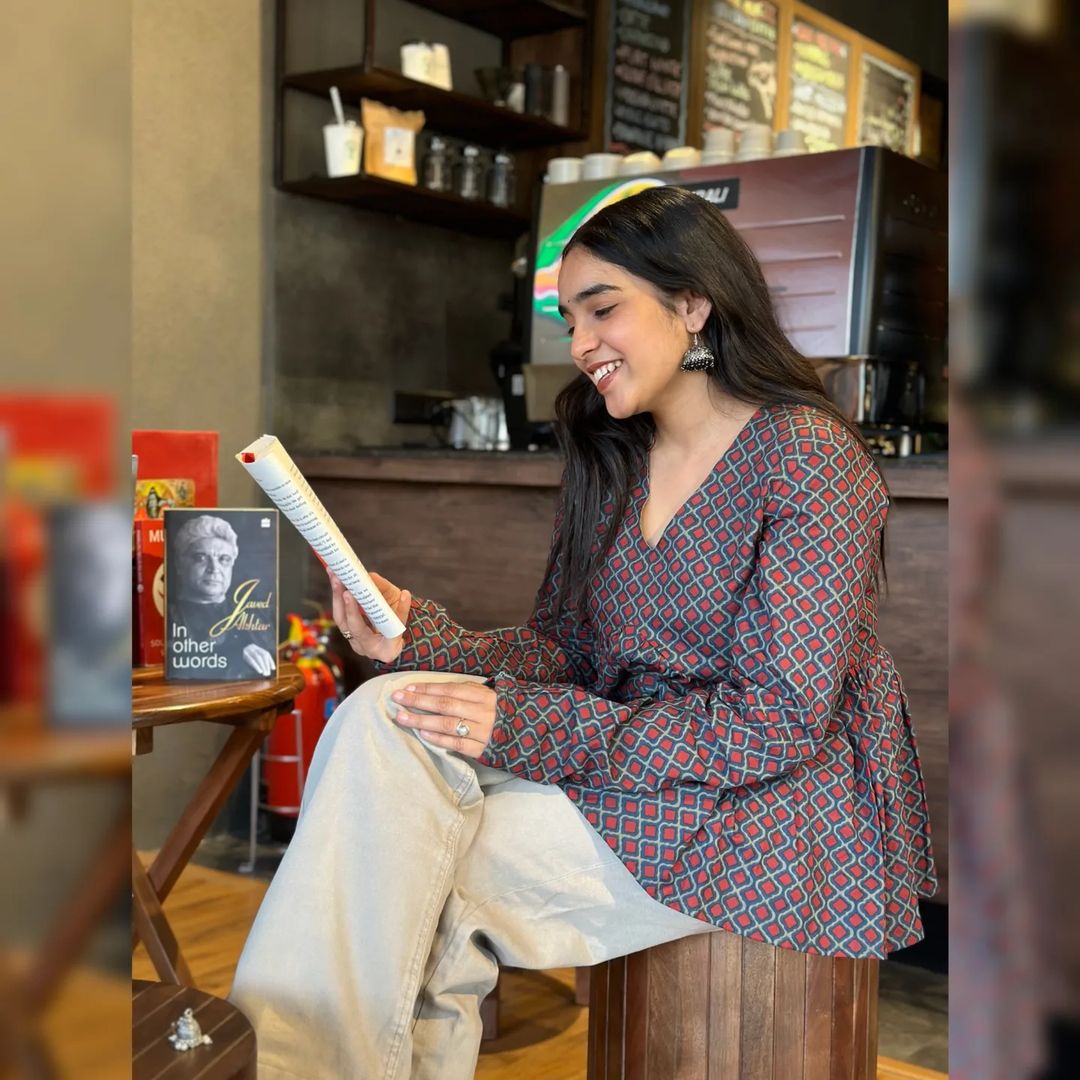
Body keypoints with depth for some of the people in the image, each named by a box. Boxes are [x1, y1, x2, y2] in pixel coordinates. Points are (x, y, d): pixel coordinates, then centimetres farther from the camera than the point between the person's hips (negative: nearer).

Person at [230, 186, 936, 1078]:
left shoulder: (809, 455, -12)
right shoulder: (614, 459, 11)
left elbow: (778, 723, -18)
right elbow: (559, 647, 7)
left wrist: (528, 729, -23)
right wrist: (420, 637, -13)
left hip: (780, 809, -6)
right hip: (632, 756, 7)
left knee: (420, 872, -23)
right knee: (382, 714, -19)